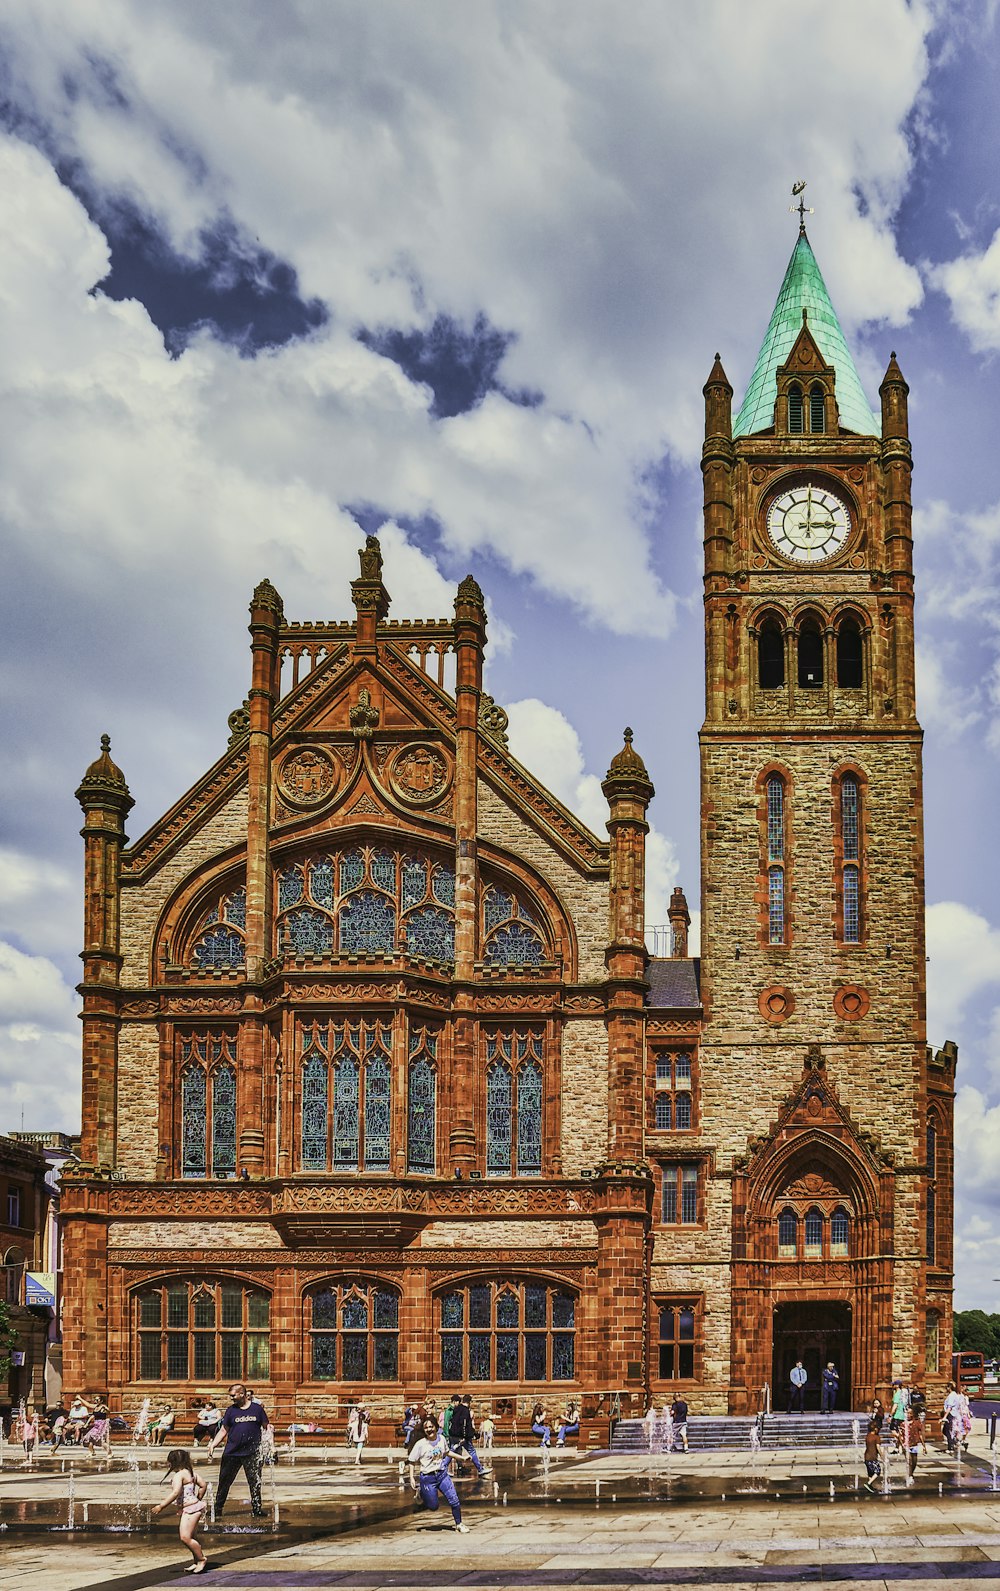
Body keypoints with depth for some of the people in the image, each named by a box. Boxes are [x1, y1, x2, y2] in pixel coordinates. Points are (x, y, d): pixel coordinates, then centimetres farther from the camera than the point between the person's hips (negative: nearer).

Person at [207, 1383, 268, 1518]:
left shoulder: (256, 1409, 2)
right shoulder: (231, 1410, 5)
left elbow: (266, 1427, 8)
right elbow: (223, 1431, 7)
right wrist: (213, 1444, -5)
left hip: (252, 1453, -1)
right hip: (231, 1453, 1)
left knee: (255, 1483, 2)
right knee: (224, 1482, 5)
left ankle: (257, 1510, 12)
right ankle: (217, 1510, 16)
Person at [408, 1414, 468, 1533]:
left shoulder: (441, 1438, -2)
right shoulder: (420, 1444, -15)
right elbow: (412, 1462, -6)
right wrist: (412, 1478, -12)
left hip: (442, 1474, 3)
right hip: (428, 1478, -3)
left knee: (454, 1500, -6)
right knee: (433, 1507, 3)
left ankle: (459, 1524, 14)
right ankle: (420, 1492, 32)